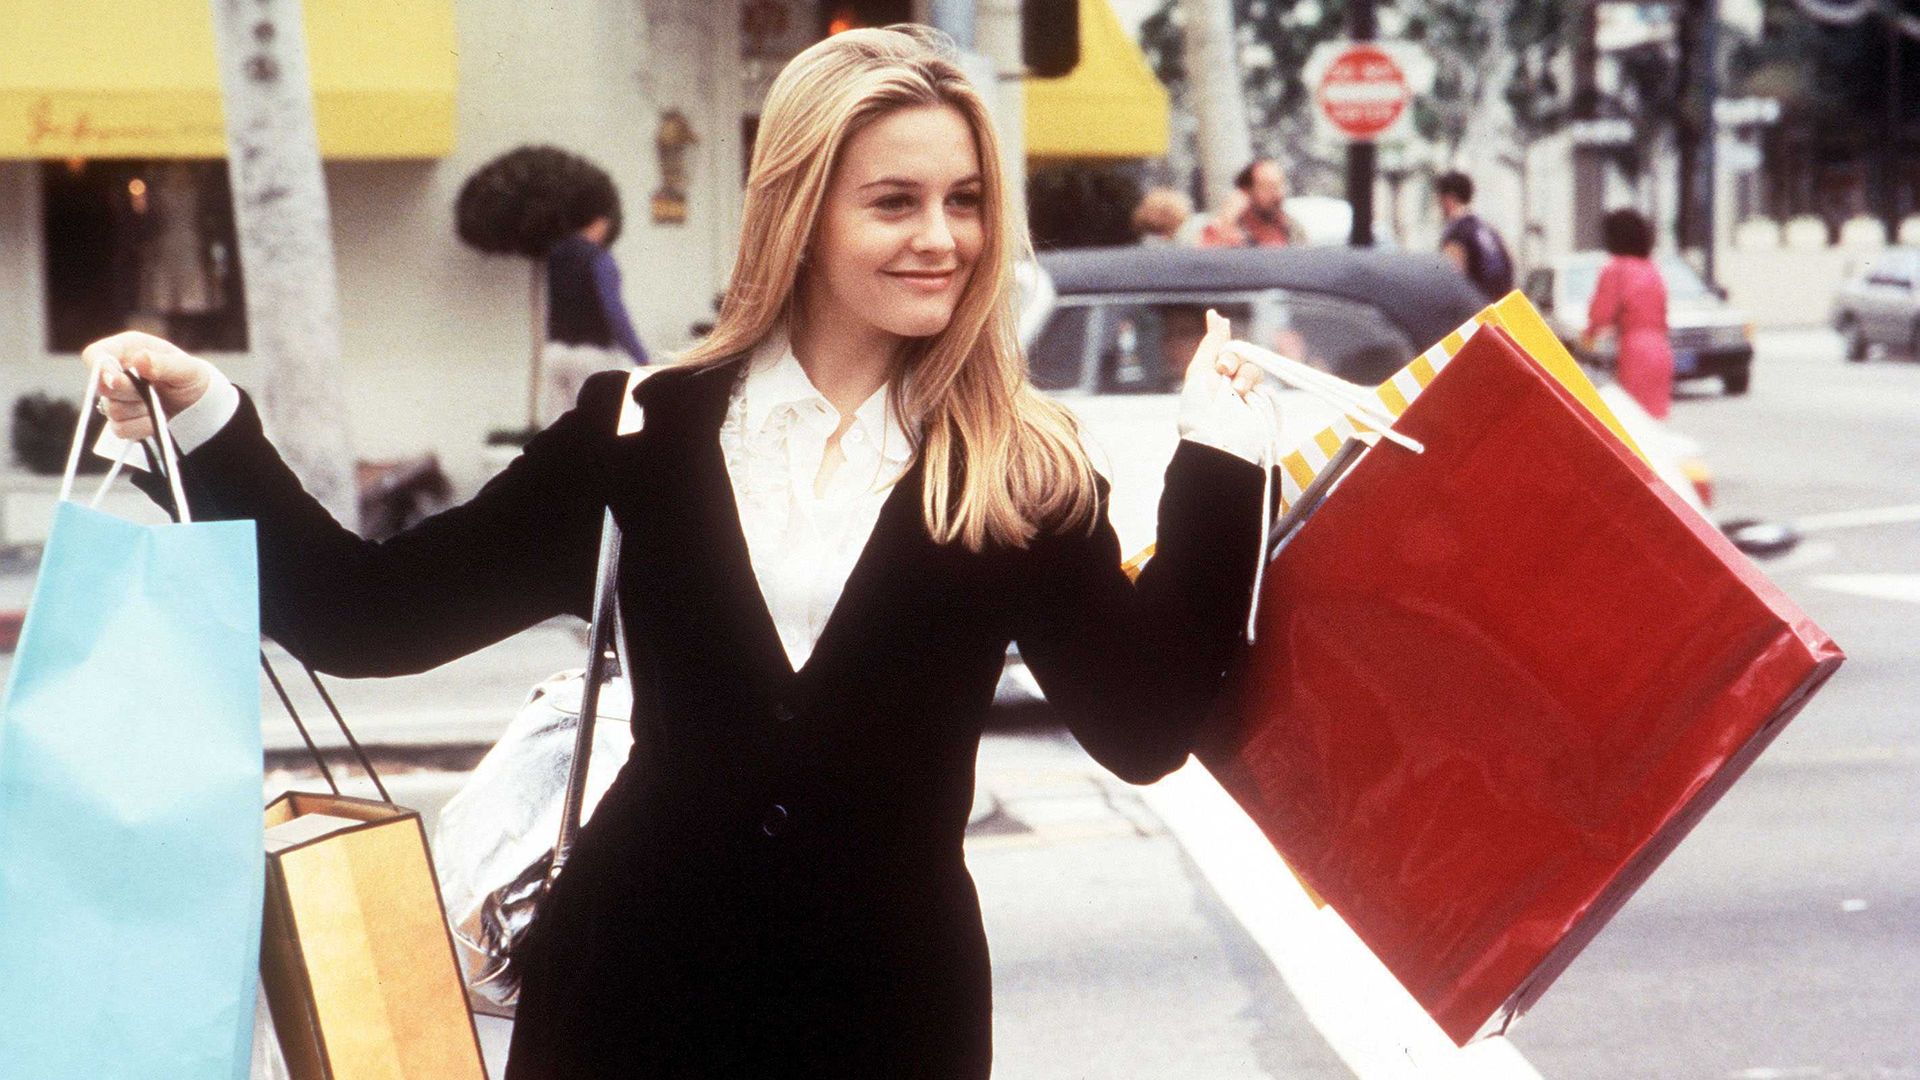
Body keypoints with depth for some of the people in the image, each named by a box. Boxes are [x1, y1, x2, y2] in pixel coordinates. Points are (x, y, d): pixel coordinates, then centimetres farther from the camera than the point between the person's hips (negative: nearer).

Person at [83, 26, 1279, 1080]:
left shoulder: (1024, 469, -2)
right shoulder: (646, 430, 0)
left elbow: (1144, 729, -7)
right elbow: (369, 618, 1)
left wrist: (1220, 462, -12)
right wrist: (202, 420, -8)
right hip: (635, 978, 1)